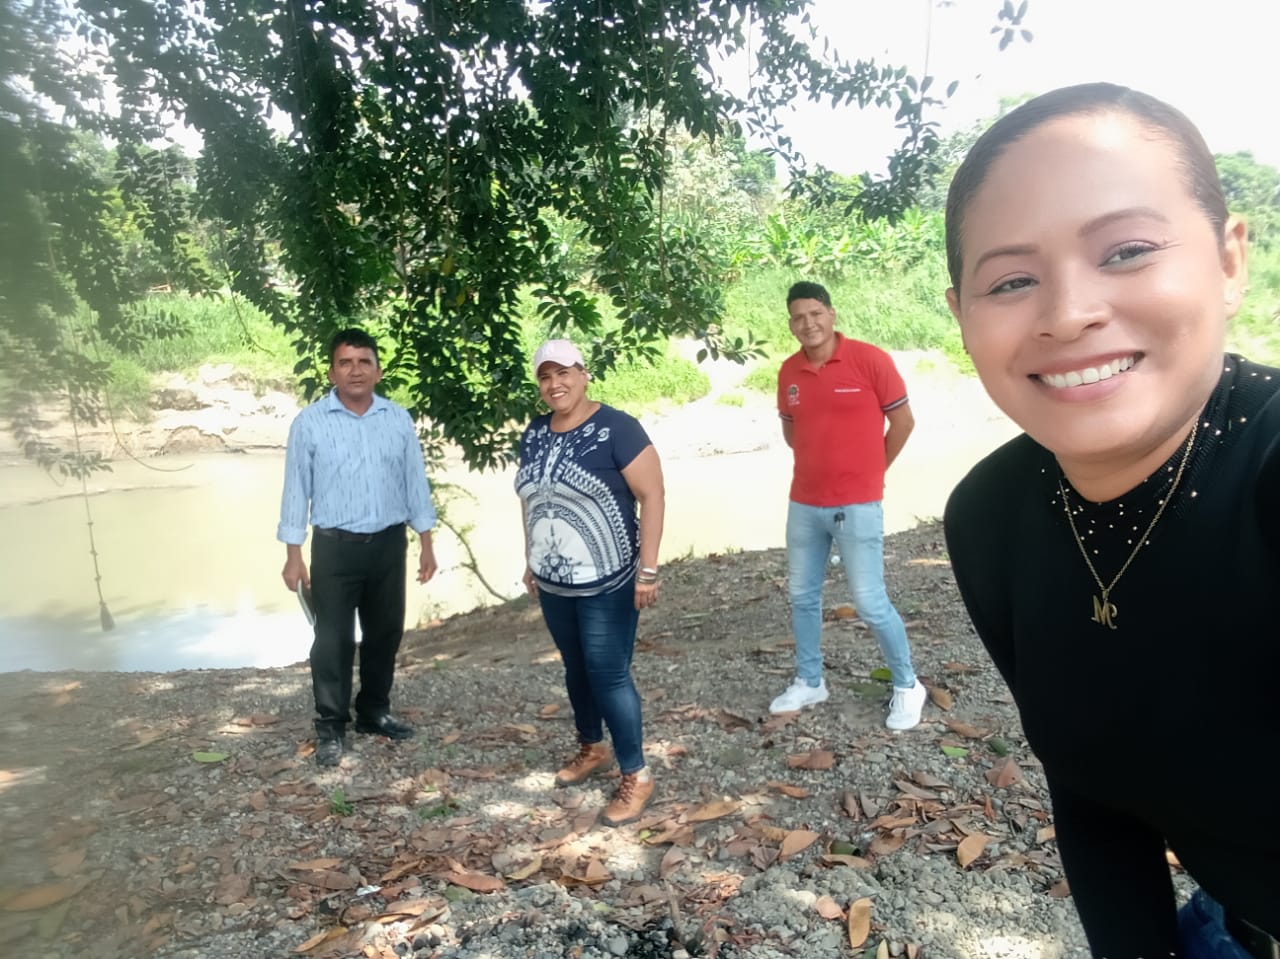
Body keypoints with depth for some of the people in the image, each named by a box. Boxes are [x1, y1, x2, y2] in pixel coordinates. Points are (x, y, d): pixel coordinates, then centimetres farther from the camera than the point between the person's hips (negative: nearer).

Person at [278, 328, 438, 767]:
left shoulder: (399, 419, 3)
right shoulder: (309, 423, -5)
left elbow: (415, 483, 7)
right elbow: (296, 489, -2)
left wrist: (426, 544, 5)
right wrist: (293, 555, -5)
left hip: (389, 543, 3)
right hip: (335, 546, -3)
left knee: (385, 632, 13)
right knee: (333, 638, 2)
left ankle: (374, 711, 31)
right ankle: (330, 726, 17)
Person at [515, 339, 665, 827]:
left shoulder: (615, 428, -15)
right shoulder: (534, 434, 6)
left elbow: (652, 495, -16)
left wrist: (647, 570, -19)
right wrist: (531, 561, 18)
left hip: (607, 584, -6)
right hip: (553, 583, 7)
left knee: (609, 675, -1)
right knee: (575, 669, 19)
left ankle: (636, 775, 14)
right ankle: (591, 749, 40)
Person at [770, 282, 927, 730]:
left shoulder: (870, 359, -11)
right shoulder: (789, 371, 3)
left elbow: (903, 421, -3)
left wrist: (870, 472, 5)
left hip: (857, 506, -5)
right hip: (803, 504, 5)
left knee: (870, 602, 0)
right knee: (802, 596, 13)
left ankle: (907, 686, 22)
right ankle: (809, 682, 31)